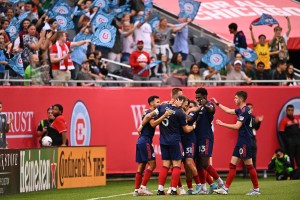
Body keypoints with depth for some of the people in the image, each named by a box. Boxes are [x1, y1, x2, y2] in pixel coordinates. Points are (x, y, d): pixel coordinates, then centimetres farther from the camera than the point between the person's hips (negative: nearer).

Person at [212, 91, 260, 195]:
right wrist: (217, 103, 31)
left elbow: (237, 126, -21)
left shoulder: (245, 111, -16)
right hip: (241, 141, 10)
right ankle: (225, 188, 7)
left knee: (249, 166, -4)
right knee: (232, 164, 7)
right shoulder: (241, 110, 12)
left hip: (245, 142, -10)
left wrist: (222, 124, -14)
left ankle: (256, 189, 2)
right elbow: (228, 111, 27)